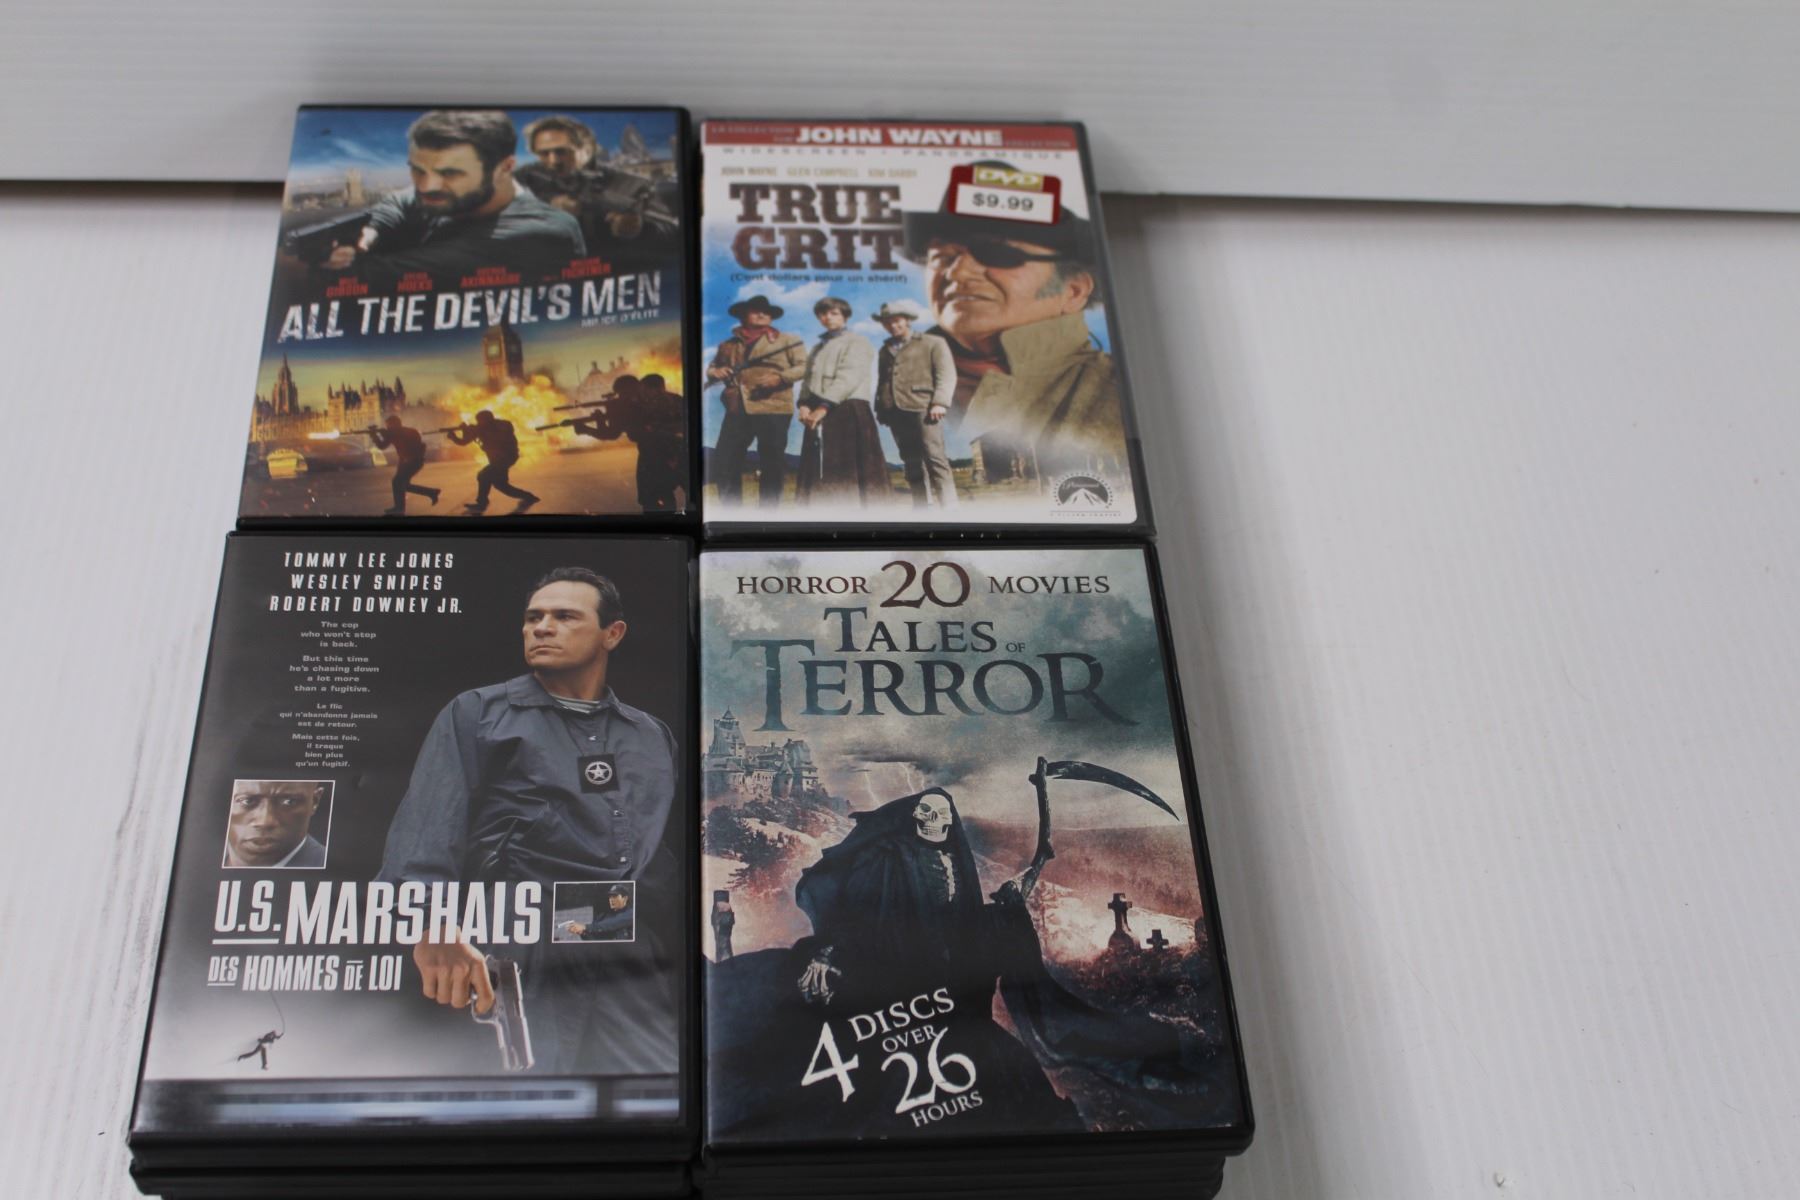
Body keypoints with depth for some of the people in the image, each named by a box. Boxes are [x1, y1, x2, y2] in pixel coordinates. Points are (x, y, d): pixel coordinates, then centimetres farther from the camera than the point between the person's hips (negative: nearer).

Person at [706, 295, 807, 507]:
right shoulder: (728, 345, 18)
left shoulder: (788, 341, 7)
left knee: (771, 466, 0)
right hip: (737, 410, 3)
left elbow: (804, 367, 0)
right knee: (723, 463, -1)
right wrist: (715, 373, 2)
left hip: (773, 410, -3)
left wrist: (780, 378, -17)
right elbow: (712, 368, 27)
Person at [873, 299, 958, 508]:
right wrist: (880, 408, 11)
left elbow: (947, 375, 0)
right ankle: (921, 509, 5)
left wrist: (940, 402, -14)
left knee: (935, 458, -13)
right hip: (896, 411, 5)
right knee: (911, 462, 3)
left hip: (922, 408, -5)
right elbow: (882, 380, 24)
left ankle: (948, 509, -15)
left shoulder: (933, 343, 9)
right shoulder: (886, 349, 24)